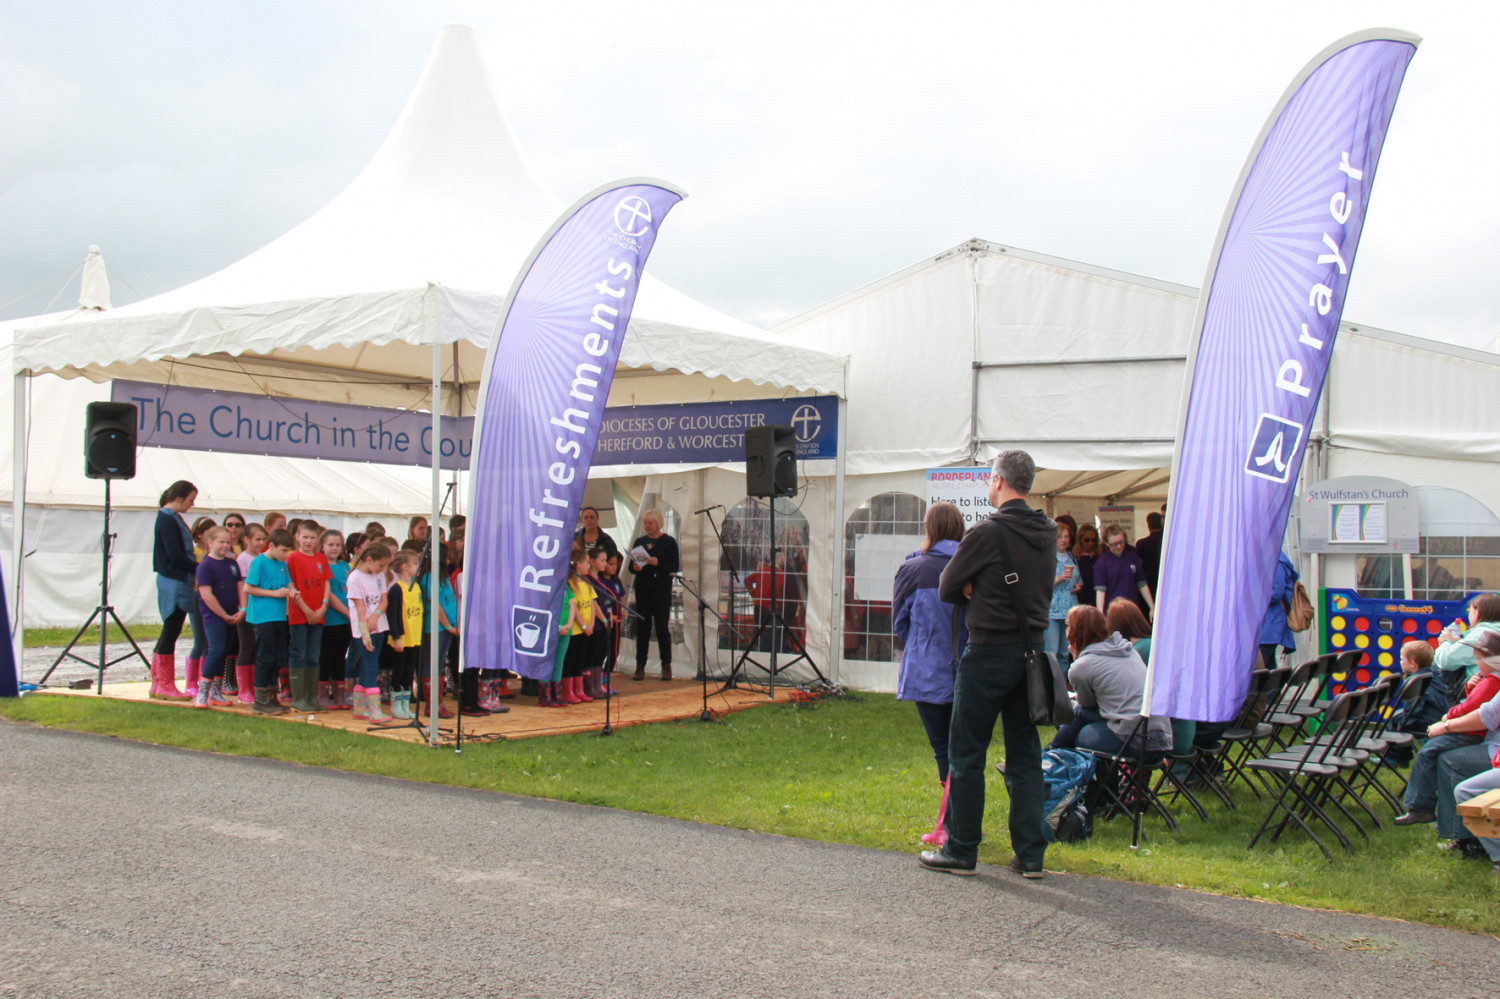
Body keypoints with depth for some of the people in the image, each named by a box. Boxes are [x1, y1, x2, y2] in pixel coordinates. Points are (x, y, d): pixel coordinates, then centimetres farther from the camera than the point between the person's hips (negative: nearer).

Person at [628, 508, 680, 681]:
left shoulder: (669, 542, 1)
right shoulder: (640, 542, 12)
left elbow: (675, 567, -3)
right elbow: (631, 565, 11)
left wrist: (658, 563, -18)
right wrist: (635, 568, -11)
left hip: (662, 589, -3)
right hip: (643, 589, 3)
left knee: (662, 626, -2)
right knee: (642, 627, 1)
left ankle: (666, 665, 5)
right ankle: (640, 665, 3)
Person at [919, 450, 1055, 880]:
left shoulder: (988, 533, -14)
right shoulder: (1048, 533, 6)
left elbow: (947, 590, -8)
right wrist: (983, 591, 5)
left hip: (989, 651, -6)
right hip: (1033, 648, 7)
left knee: (966, 755, 4)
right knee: (1025, 755, 11)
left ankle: (961, 851, 9)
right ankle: (1030, 855, 12)